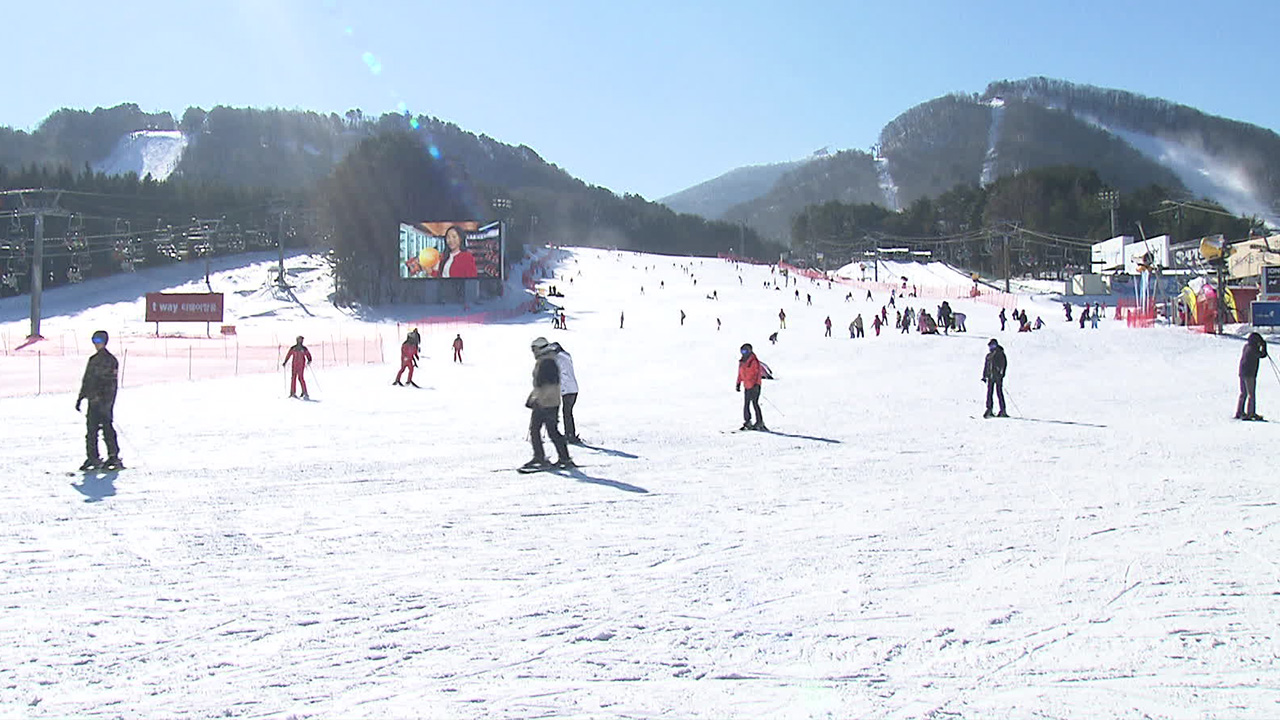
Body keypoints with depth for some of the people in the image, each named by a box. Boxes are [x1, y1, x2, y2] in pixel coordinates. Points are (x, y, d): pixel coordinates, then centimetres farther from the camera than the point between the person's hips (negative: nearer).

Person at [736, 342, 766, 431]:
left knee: (755, 403, -11)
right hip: (747, 387, 8)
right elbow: (740, 374, 21)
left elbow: (758, 373, -15)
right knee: (746, 404, 8)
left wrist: (756, 384, -23)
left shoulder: (754, 361, -11)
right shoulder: (741, 362, 11)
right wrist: (738, 384, 18)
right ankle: (747, 422, 16)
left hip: (754, 386, -8)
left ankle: (760, 423, -7)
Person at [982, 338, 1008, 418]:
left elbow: (1004, 364, -8)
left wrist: (1001, 373, -17)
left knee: (999, 393, -6)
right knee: (989, 393, 2)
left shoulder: (1000, 354, -2)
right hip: (990, 377, 6)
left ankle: (1003, 411, -2)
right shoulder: (988, 355, 17)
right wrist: (984, 376, 18)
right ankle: (989, 410, 5)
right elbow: (986, 366, 23)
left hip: (998, 376, -6)